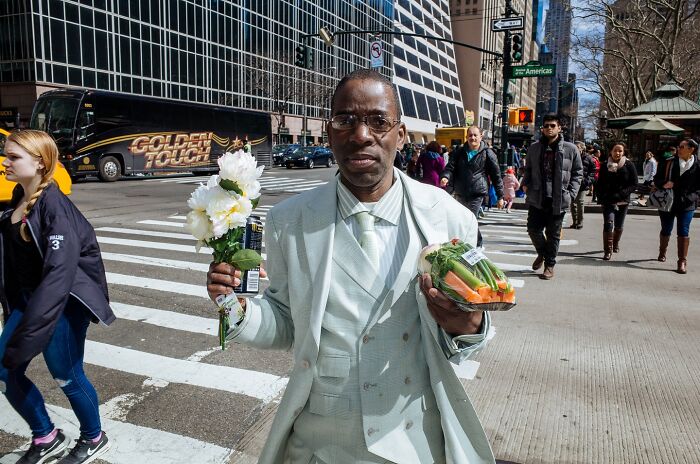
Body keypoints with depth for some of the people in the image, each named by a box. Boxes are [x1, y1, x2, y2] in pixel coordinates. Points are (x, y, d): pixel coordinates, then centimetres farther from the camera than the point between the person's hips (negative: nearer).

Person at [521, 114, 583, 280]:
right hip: (536, 199, 2)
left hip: (558, 200, -2)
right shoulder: (534, 148, 6)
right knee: (533, 229, 5)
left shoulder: (570, 149, -1)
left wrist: (571, 193, -4)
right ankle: (542, 253, 34)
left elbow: (578, 172, 5)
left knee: (553, 234, 7)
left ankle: (549, 265, 21)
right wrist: (525, 183, 1)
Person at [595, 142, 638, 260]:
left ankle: (615, 244, 38)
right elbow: (600, 184, 7)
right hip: (608, 201, -1)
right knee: (608, 223, -14)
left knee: (619, 226, 13)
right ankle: (607, 250, -10)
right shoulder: (605, 165, 2)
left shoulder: (629, 165, -3)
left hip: (623, 201, 1)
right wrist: (601, 198, -3)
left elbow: (634, 184, -5)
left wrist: (621, 194, -16)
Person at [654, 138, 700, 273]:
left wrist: (689, 198, -16)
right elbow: (657, 178, 4)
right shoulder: (670, 162, 0)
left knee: (683, 232, -3)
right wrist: (663, 184, -17)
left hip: (686, 205, -2)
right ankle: (662, 253, 36)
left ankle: (682, 261, 1)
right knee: (666, 230, 14)